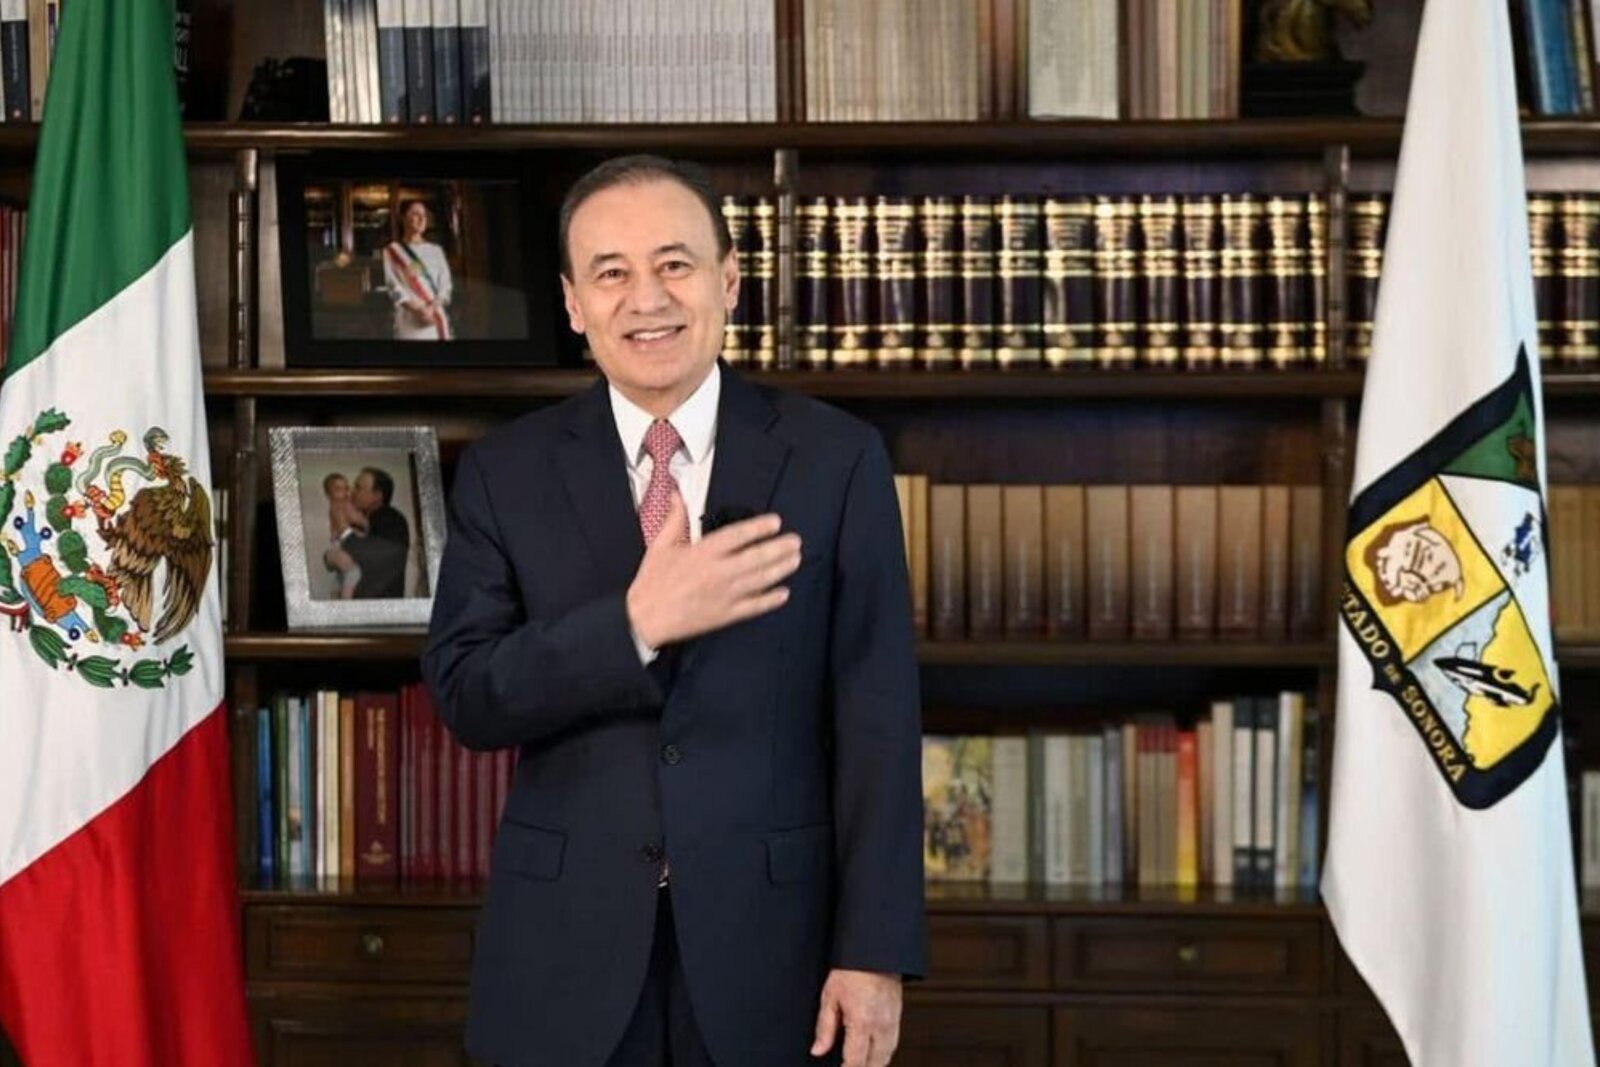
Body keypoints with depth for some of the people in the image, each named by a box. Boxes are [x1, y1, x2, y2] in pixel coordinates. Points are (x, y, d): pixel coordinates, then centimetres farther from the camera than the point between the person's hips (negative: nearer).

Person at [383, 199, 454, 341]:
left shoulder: (435, 251, 16)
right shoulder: (392, 251, 6)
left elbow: (445, 285, 8)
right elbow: (394, 286, -3)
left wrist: (432, 307, -12)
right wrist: (417, 310, -15)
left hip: (436, 318, 3)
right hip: (409, 320, -3)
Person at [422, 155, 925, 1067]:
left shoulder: (837, 460, -2)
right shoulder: (507, 472, 1)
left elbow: (877, 717, -5)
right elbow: (464, 695, -6)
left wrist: (875, 950, -9)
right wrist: (636, 623, -20)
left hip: (768, 934, -1)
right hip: (566, 946, 1)